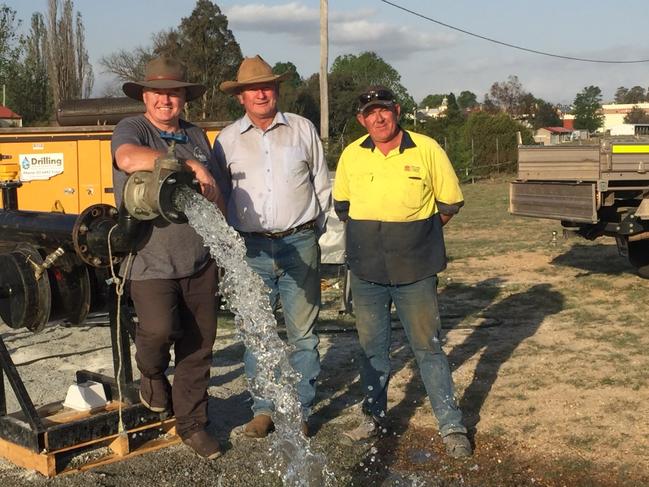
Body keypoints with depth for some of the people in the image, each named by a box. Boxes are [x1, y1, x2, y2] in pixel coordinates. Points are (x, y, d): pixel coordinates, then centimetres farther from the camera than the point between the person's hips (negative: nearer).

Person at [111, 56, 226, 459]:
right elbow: (129, 159, -25)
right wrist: (189, 165, -20)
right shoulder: (133, 129, -1)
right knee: (160, 328, -21)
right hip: (151, 262, -4)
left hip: (200, 262, 5)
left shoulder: (197, 136, 16)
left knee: (198, 349, 7)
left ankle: (192, 425, 22)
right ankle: (152, 373, 15)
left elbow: (216, 195, 22)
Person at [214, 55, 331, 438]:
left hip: (299, 245, -1)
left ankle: (300, 411, 15)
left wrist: (311, 231, 9)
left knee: (302, 332, 4)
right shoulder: (228, 140, 6)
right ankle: (263, 410, 19)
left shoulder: (303, 130, 5)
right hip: (252, 249, 1)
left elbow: (322, 187, 11)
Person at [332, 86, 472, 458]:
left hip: (415, 273, -3)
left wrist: (418, 234, 6)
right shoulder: (352, 155, 2)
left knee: (428, 348, 2)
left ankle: (452, 427, 12)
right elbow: (341, 204, 17)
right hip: (366, 273, 3)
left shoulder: (427, 149, -7)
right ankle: (374, 417, 30)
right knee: (372, 348, 14)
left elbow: (450, 204, 2)